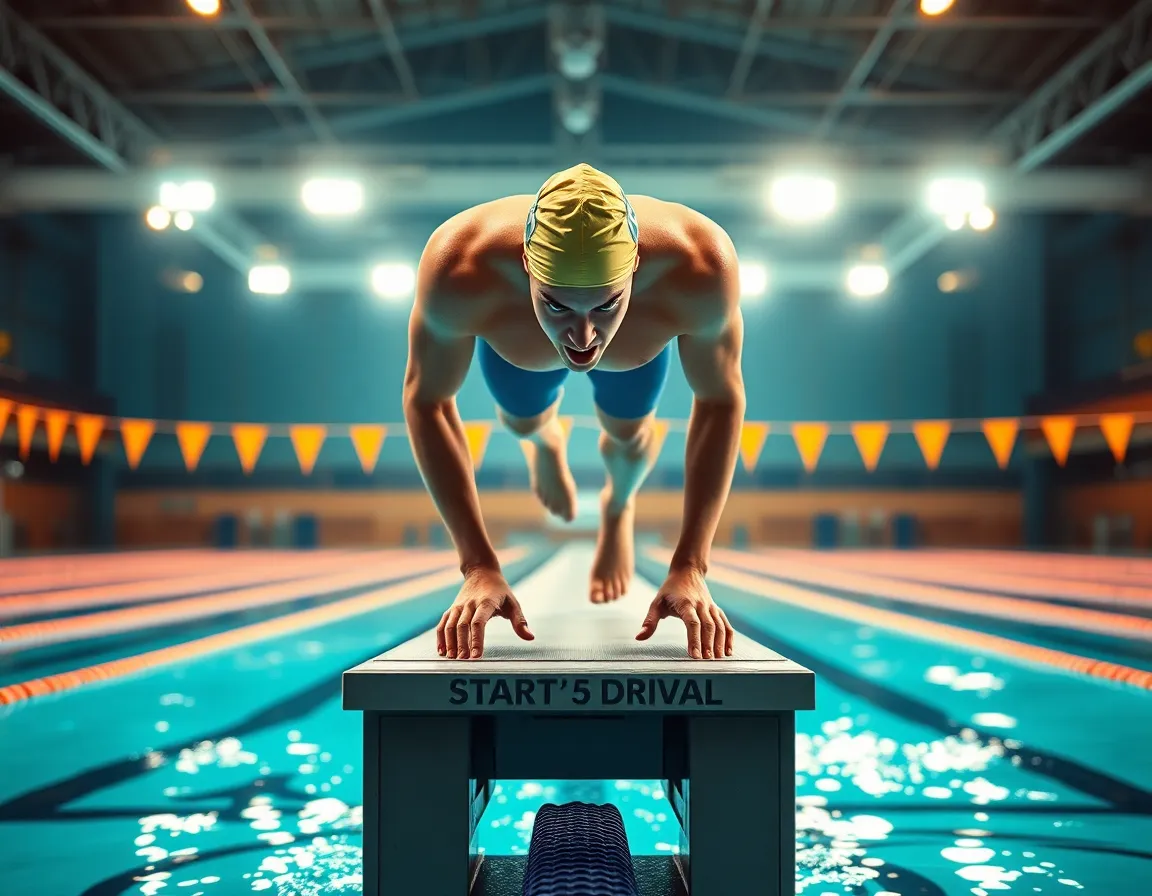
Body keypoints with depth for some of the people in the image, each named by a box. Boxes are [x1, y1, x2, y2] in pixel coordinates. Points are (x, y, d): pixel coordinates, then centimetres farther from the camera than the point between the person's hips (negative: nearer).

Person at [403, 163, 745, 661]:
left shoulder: (701, 270, -49)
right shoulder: (459, 273, -50)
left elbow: (720, 402, -29)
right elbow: (426, 401, -31)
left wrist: (689, 568, -34)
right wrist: (479, 567, -34)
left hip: (638, 331, 0)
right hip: (513, 333, 1)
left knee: (628, 435, 22)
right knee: (522, 422, 28)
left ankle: (618, 509, 58)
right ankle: (546, 441, 66)